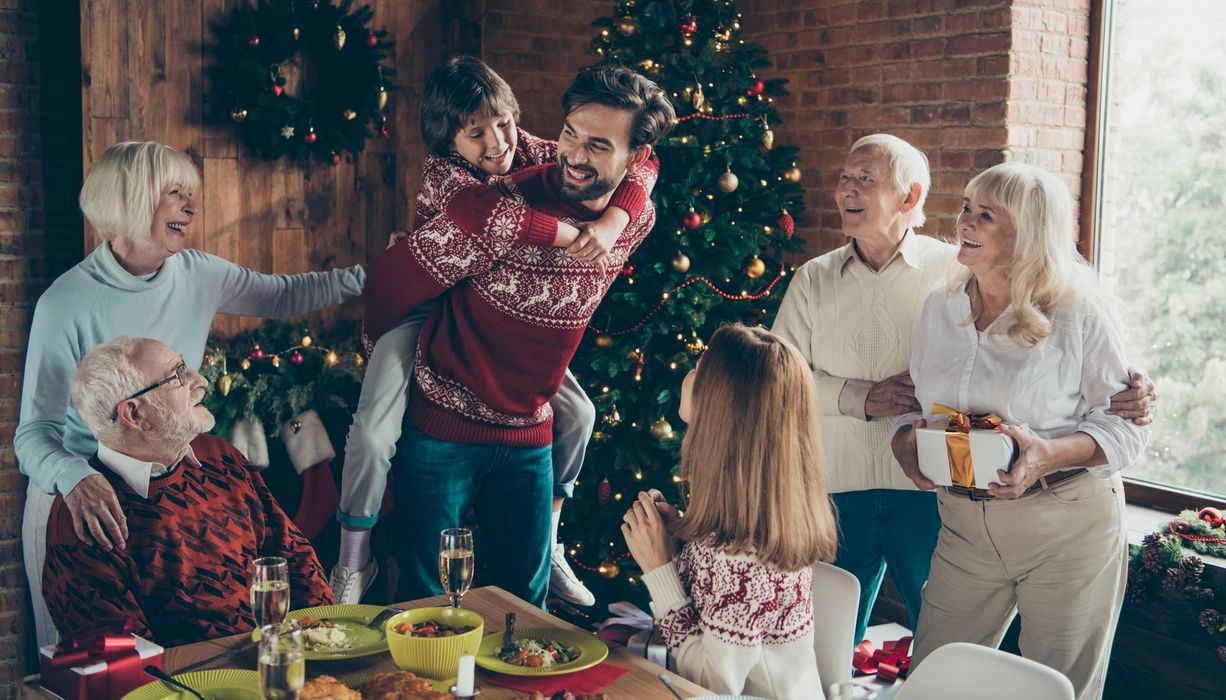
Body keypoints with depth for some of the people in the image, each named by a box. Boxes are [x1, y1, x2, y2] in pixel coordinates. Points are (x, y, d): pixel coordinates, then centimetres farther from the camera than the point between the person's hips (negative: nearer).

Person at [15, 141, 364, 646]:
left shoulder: (197, 275, -5)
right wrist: (75, 480, -42)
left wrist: (369, 275, 0)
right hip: (84, 501, -4)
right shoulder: (67, 303, -20)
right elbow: (34, 433, -21)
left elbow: (284, 295, 11)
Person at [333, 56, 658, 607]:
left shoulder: (535, 153, -13)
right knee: (373, 435, -19)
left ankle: (547, 546, 19)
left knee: (576, 414, -1)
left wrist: (609, 225, -35)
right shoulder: (442, 173, -25)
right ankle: (353, 563, 5)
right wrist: (573, 235, -49)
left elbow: (640, 164, -17)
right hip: (428, 310, -4)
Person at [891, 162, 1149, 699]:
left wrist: (1047, 455, -24)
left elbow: (1127, 423, -8)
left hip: (1067, 527, -4)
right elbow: (912, 403, 14)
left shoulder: (1081, 312, -9)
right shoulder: (940, 308, 6)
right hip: (964, 526, 4)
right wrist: (908, 442, -9)